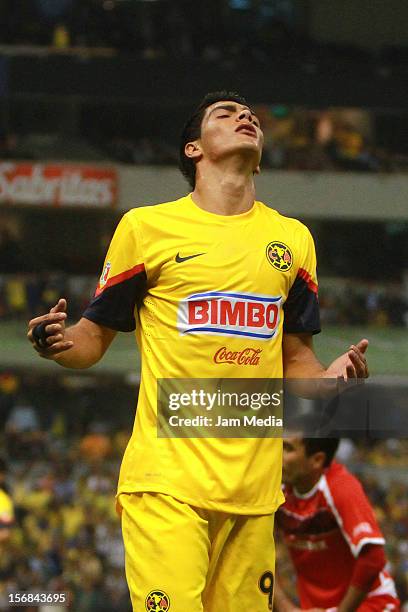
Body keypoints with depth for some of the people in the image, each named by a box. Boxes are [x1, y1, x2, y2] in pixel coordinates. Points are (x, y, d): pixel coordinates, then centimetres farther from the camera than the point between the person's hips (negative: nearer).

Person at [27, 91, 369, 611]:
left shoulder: (292, 238, 16)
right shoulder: (146, 226, 5)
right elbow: (96, 335, 10)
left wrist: (333, 375, -2)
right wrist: (60, 343, -13)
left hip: (254, 484, 4)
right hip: (166, 479, -4)